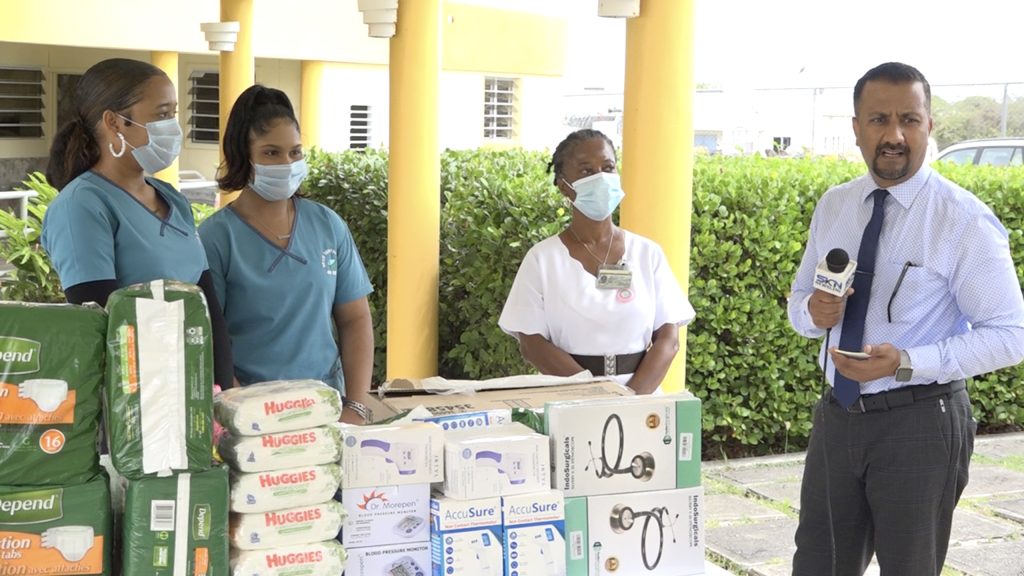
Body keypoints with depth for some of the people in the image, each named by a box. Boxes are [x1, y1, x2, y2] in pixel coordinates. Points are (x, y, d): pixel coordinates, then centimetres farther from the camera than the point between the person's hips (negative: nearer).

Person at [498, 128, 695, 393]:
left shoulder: (648, 254, 7)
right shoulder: (543, 258, 3)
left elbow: (667, 339, 3)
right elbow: (532, 343, -2)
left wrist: (631, 396, -13)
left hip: (640, 397, 2)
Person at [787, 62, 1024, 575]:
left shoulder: (965, 220, -14)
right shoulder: (832, 207, 4)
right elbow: (798, 302, 13)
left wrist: (907, 362, -25)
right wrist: (814, 311, -12)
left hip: (919, 422, -5)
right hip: (838, 414, 5)